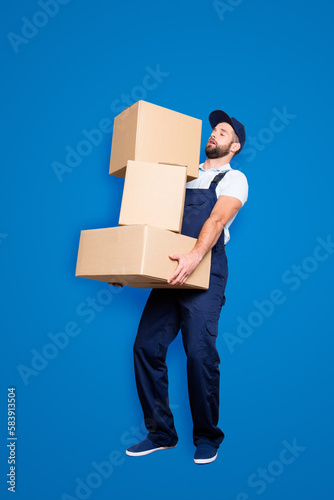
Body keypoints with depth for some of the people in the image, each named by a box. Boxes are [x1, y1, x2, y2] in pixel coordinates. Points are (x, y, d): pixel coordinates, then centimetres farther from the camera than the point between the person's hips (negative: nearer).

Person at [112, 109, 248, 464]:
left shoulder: (233, 178, 6)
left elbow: (218, 219, -14)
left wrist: (195, 256, -31)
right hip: (171, 272, 6)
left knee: (199, 352, -11)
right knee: (146, 347, -1)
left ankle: (207, 437, 12)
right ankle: (161, 433, 15)